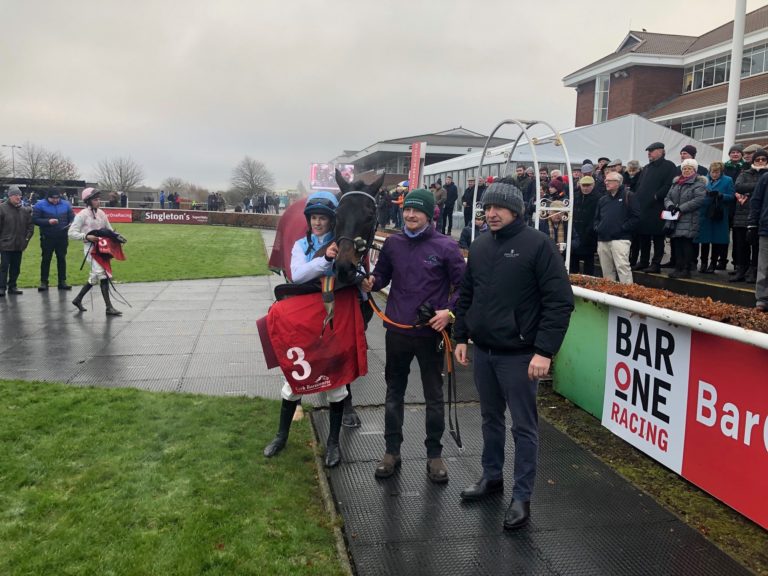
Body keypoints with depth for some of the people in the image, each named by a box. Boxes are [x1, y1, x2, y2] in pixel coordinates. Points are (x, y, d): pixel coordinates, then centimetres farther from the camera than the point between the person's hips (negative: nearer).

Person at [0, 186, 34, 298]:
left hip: (19, 245, 4)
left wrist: (27, 238, 3)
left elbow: (30, 225, 11)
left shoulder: (25, 210, 5)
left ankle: (12, 286, 20)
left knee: (16, 267, 11)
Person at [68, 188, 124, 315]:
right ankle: (109, 307, -13)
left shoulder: (101, 213, 10)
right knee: (103, 275, -15)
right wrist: (86, 236, -22)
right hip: (91, 248, -7)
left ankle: (78, 299, 33)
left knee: (95, 277, 15)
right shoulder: (82, 215, -7)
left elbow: (110, 230, 17)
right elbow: (72, 233, -9)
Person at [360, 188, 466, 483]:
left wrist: (450, 311, -17)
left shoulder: (446, 246, -8)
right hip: (397, 331, 3)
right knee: (394, 393, 14)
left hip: (431, 332, -3)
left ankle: (434, 455, 25)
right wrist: (371, 281, -11)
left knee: (434, 396, 9)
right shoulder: (393, 243, 1)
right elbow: (383, 275, 11)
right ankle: (392, 451, 29)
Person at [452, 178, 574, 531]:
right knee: (491, 418, 19)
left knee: (524, 426, 4)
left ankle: (522, 496, 15)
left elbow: (560, 301, -14)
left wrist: (545, 351, -19)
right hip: (483, 351, 6)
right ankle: (492, 476, 36)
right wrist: (461, 337, 12)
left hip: (518, 354, -6)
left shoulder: (537, 245, -11)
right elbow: (466, 296, 17)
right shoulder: (479, 246, 8)